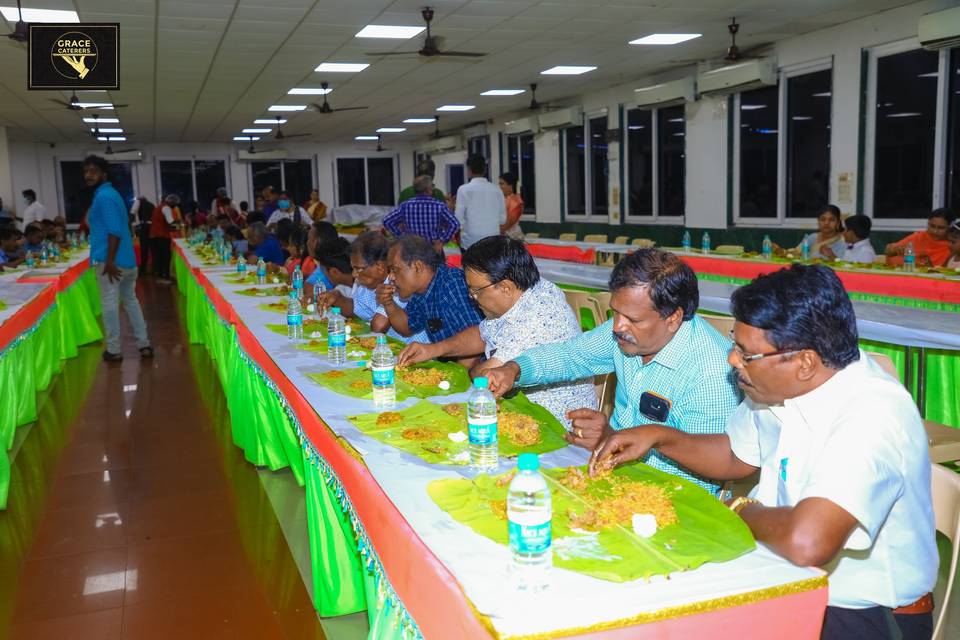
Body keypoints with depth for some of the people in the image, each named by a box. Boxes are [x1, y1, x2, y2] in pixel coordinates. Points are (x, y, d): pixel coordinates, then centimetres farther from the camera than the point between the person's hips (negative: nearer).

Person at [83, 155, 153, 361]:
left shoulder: (103, 196, -12)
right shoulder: (112, 194, 17)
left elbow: (114, 231, -21)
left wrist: (110, 261, -23)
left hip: (110, 260, -9)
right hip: (127, 259, 9)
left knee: (109, 303, -2)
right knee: (131, 300, 14)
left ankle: (113, 350, 4)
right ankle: (144, 344, 16)